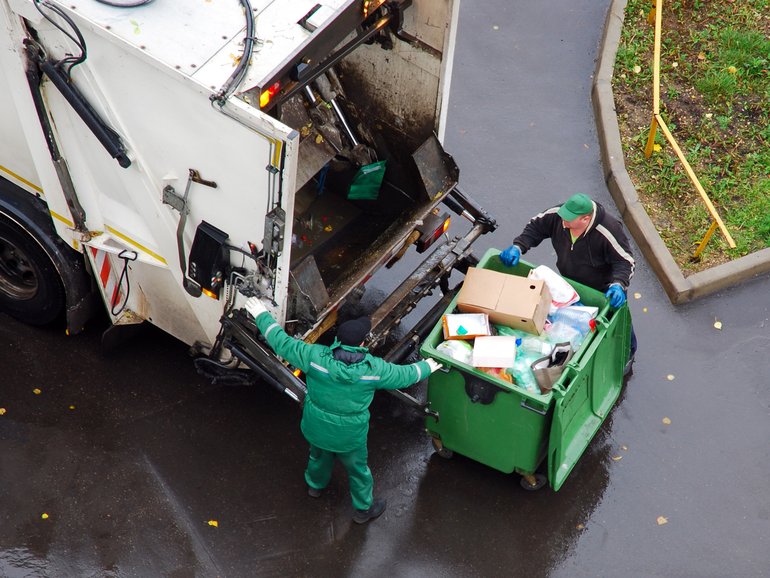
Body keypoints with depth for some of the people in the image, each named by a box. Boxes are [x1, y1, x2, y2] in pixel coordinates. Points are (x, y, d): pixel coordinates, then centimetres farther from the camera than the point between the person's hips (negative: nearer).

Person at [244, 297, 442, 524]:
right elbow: (403, 375, -8)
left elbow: (282, 343, -16)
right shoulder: (374, 369, -26)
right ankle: (363, 509, 46)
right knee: (358, 469, 25)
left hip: (316, 428, 3)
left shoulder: (315, 357, -26)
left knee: (319, 455, 35)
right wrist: (426, 368, 13)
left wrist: (262, 316, -2)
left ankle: (315, 485, 63)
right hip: (349, 437, -2)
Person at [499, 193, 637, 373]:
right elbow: (535, 226, -9)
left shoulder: (609, 231, -40)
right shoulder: (557, 216, -26)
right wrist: (518, 246, -24)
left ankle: (628, 354, 52)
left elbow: (625, 261, -31)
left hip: (603, 289, -4)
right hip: (571, 284, 4)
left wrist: (618, 284, -48)